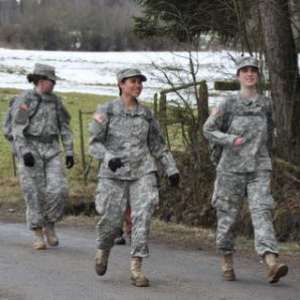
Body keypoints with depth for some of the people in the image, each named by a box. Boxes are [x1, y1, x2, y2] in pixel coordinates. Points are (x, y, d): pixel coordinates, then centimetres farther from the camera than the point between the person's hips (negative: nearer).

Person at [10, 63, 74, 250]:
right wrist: (24, 152, -20)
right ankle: (38, 235, 6)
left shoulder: (55, 100, 9)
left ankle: (50, 226, 10)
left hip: (51, 150, 4)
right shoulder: (24, 99, -6)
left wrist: (69, 152, 8)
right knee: (35, 193, -3)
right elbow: (17, 128, -11)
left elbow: (65, 127, 14)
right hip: (30, 150, -4)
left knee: (59, 189, -10)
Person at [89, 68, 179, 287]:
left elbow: (158, 144, 18)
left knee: (142, 217, -13)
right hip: (114, 174, -2)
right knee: (112, 220, 0)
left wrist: (172, 169, 12)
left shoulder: (146, 114, 9)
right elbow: (94, 144, -3)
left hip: (142, 172, 2)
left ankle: (136, 268, -12)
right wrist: (108, 157, -23)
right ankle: (103, 250, 33)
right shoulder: (106, 111, -1)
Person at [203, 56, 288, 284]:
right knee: (228, 215, 5)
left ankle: (272, 264, -29)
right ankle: (227, 261, 24)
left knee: (262, 211, -14)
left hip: (259, 169, 1)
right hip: (232, 167, -1)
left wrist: (269, 161, 24)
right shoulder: (229, 105, 2)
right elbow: (209, 129, 3)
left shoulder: (266, 104, 9)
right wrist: (230, 140, -12)